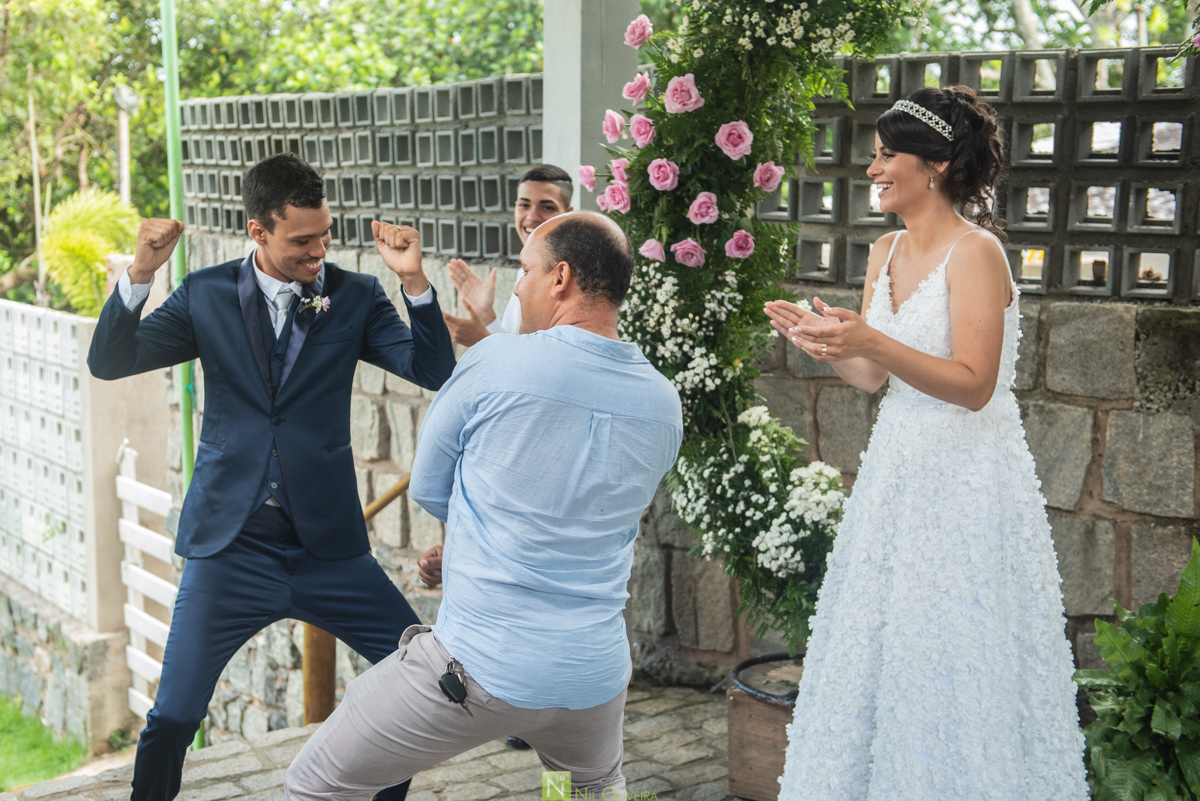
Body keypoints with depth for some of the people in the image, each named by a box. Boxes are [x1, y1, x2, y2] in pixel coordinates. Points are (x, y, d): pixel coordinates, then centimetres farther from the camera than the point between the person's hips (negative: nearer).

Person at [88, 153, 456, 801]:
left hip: (327, 545, 1)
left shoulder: (355, 297, 1)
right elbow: (109, 362, -2)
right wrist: (139, 274, -18)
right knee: (172, 718, -2)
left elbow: (434, 372, -8)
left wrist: (415, 281, -21)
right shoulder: (207, 294, 2)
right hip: (230, 546, -1)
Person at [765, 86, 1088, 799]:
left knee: (952, 655, 1)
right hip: (898, 467, 8)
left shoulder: (976, 251, -15)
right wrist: (822, 340, -4)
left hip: (966, 475, -8)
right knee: (877, 648, 15)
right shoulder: (886, 252, 9)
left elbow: (974, 386, -22)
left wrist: (871, 340, -31)